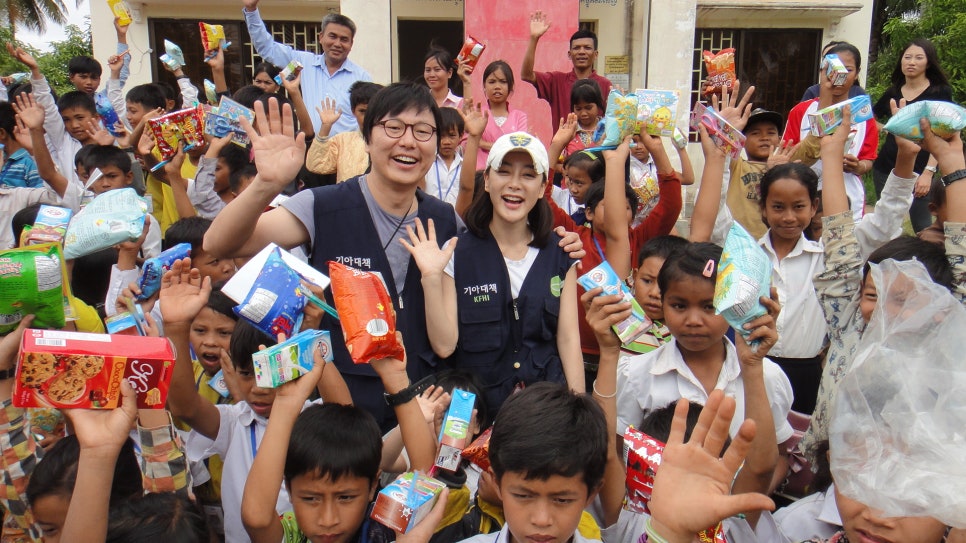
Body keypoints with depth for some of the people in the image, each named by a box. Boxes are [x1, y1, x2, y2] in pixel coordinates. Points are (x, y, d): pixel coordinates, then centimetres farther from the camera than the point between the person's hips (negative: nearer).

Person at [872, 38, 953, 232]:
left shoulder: (940, 92, -1)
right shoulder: (892, 92, 10)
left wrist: (929, 172, -17)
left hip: (919, 170, -4)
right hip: (886, 169, 5)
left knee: (922, 227, -6)